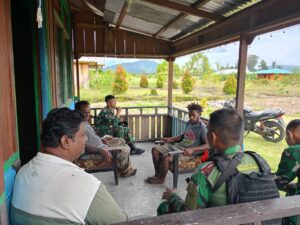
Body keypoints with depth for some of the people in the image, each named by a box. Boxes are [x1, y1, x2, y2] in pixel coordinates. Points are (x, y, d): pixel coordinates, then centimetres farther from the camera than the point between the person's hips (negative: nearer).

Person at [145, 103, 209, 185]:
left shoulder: (202, 128, -15)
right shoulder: (189, 122, 9)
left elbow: (208, 145, -22)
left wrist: (192, 149, -33)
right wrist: (170, 139, 10)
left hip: (188, 151, -8)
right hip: (178, 145, 9)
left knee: (166, 157, -29)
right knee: (155, 150, -1)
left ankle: (161, 179, -3)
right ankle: (157, 174, 10)